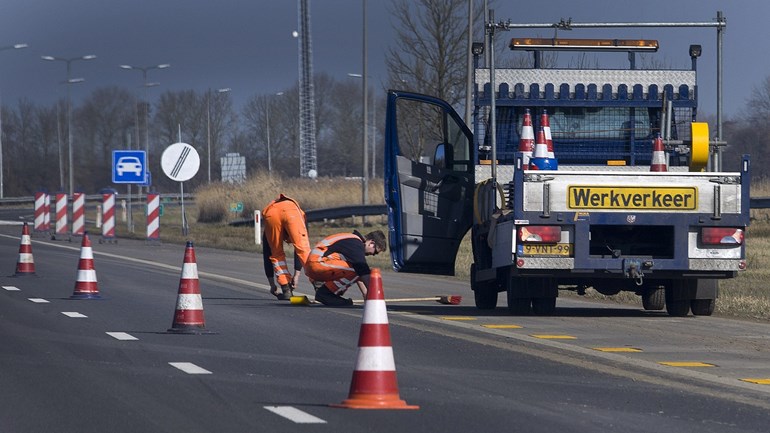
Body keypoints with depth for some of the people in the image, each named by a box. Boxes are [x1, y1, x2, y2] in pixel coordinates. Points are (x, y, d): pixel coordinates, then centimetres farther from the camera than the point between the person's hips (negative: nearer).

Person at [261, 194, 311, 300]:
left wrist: (272, 285, 47)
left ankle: (286, 290, 12)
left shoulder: (267, 232, 43)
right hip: (291, 210, -1)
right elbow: (299, 250, 39)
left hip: (270, 213, 1)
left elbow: (267, 256, 43)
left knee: (277, 254, 17)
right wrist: (296, 275, 39)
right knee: (303, 248, -1)